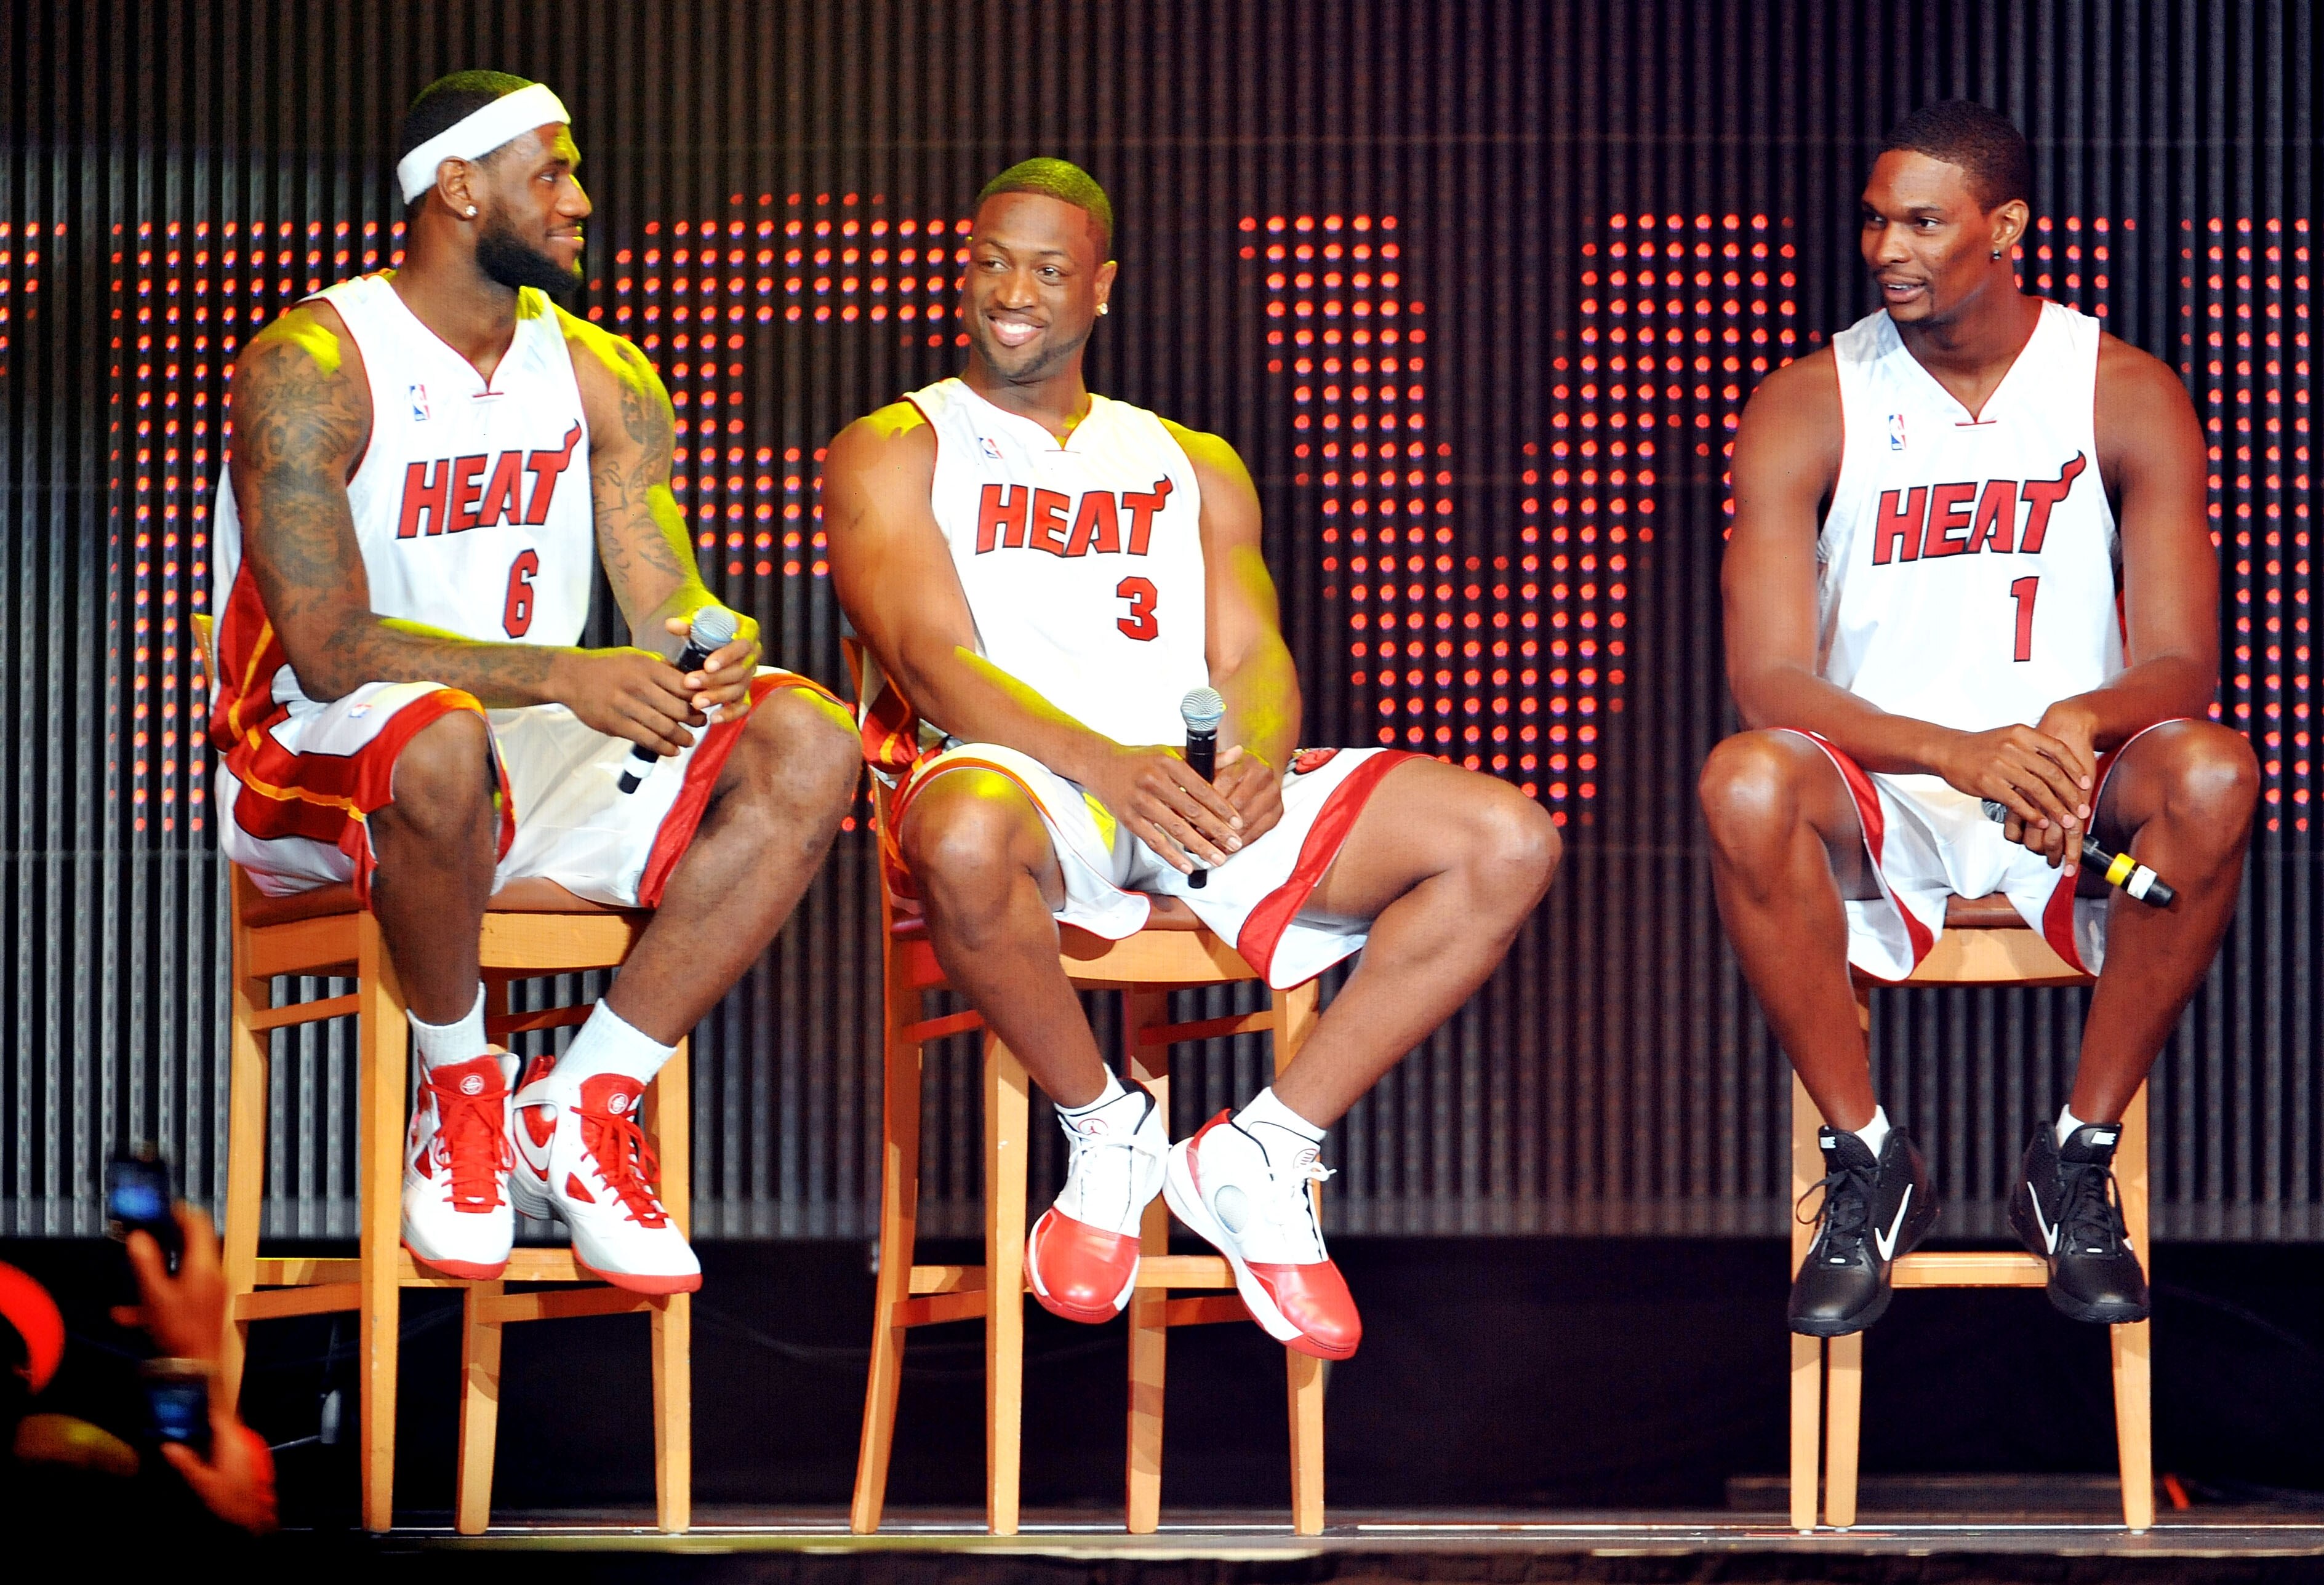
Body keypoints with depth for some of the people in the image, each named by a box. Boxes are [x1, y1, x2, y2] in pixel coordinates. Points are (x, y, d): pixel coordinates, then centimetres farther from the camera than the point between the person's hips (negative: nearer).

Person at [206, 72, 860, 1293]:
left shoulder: (596, 374, 8)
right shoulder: (310, 369, -12)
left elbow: (667, 602, 3)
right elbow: (329, 646, -22)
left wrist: (713, 655, -24)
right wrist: (564, 675, -34)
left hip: (537, 766, 7)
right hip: (312, 769, -6)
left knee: (811, 747, -15)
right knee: (440, 741, -42)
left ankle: (584, 1101, -14)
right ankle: (460, 1091, -15)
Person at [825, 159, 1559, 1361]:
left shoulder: (1194, 469, 26)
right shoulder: (894, 452, 12)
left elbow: (1254, 660, 13)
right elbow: (931, 657, -5)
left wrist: (1256, 762, -14)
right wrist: (1101, 764, -24)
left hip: (1206, 783, 4)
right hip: (1026, 777, -4)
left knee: (1504, 843, -16)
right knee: (963, 839, -44)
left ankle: (1261, 1154, -9)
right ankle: (1105, 1128, -14)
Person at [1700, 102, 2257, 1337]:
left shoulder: (2127, 398, -1)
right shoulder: (1808, 409, -2)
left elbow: (2181, 667, -6)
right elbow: (1769, 680, -12)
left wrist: (2080, 723, -32)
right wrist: (1961, 754, -30)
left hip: (2071, 804, 0)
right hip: (1879, 803, 0)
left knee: (2210, 774, -33)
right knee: (1746, 785, -34)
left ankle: (2076, 1162, -16)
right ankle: (1868, 1164, -15)